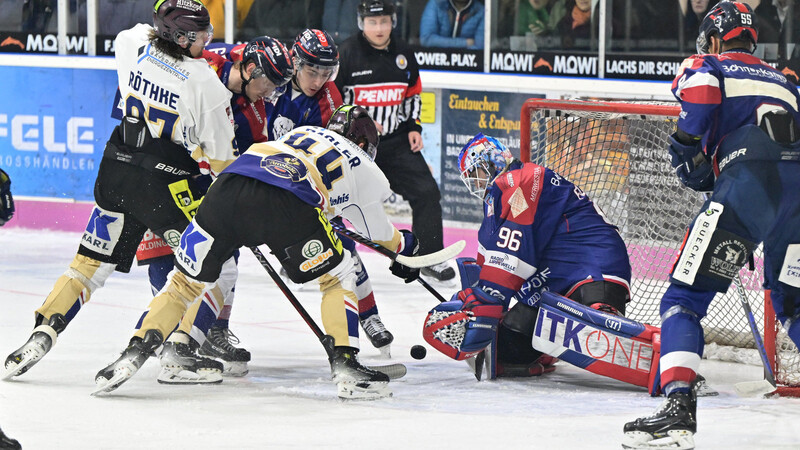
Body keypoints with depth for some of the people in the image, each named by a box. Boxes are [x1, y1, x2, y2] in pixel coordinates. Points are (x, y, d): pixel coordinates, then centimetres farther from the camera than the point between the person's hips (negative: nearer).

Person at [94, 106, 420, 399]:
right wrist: (405, 246, 64)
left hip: (231, 182, 4)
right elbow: (378, 233, 42)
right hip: (288, 203, -4)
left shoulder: (302, 132, 41)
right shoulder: (365, 169, 30)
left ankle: (136, 351, 2)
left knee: (189, 279, 17)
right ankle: (345, 367, 5)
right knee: (338, 276, 19)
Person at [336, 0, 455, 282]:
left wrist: (414, 127, 8)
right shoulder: (347, 54, -11)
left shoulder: (403, 55, 6)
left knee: (426, 192, -3)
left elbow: (413, 94, 20)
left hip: (396, 142, 5)